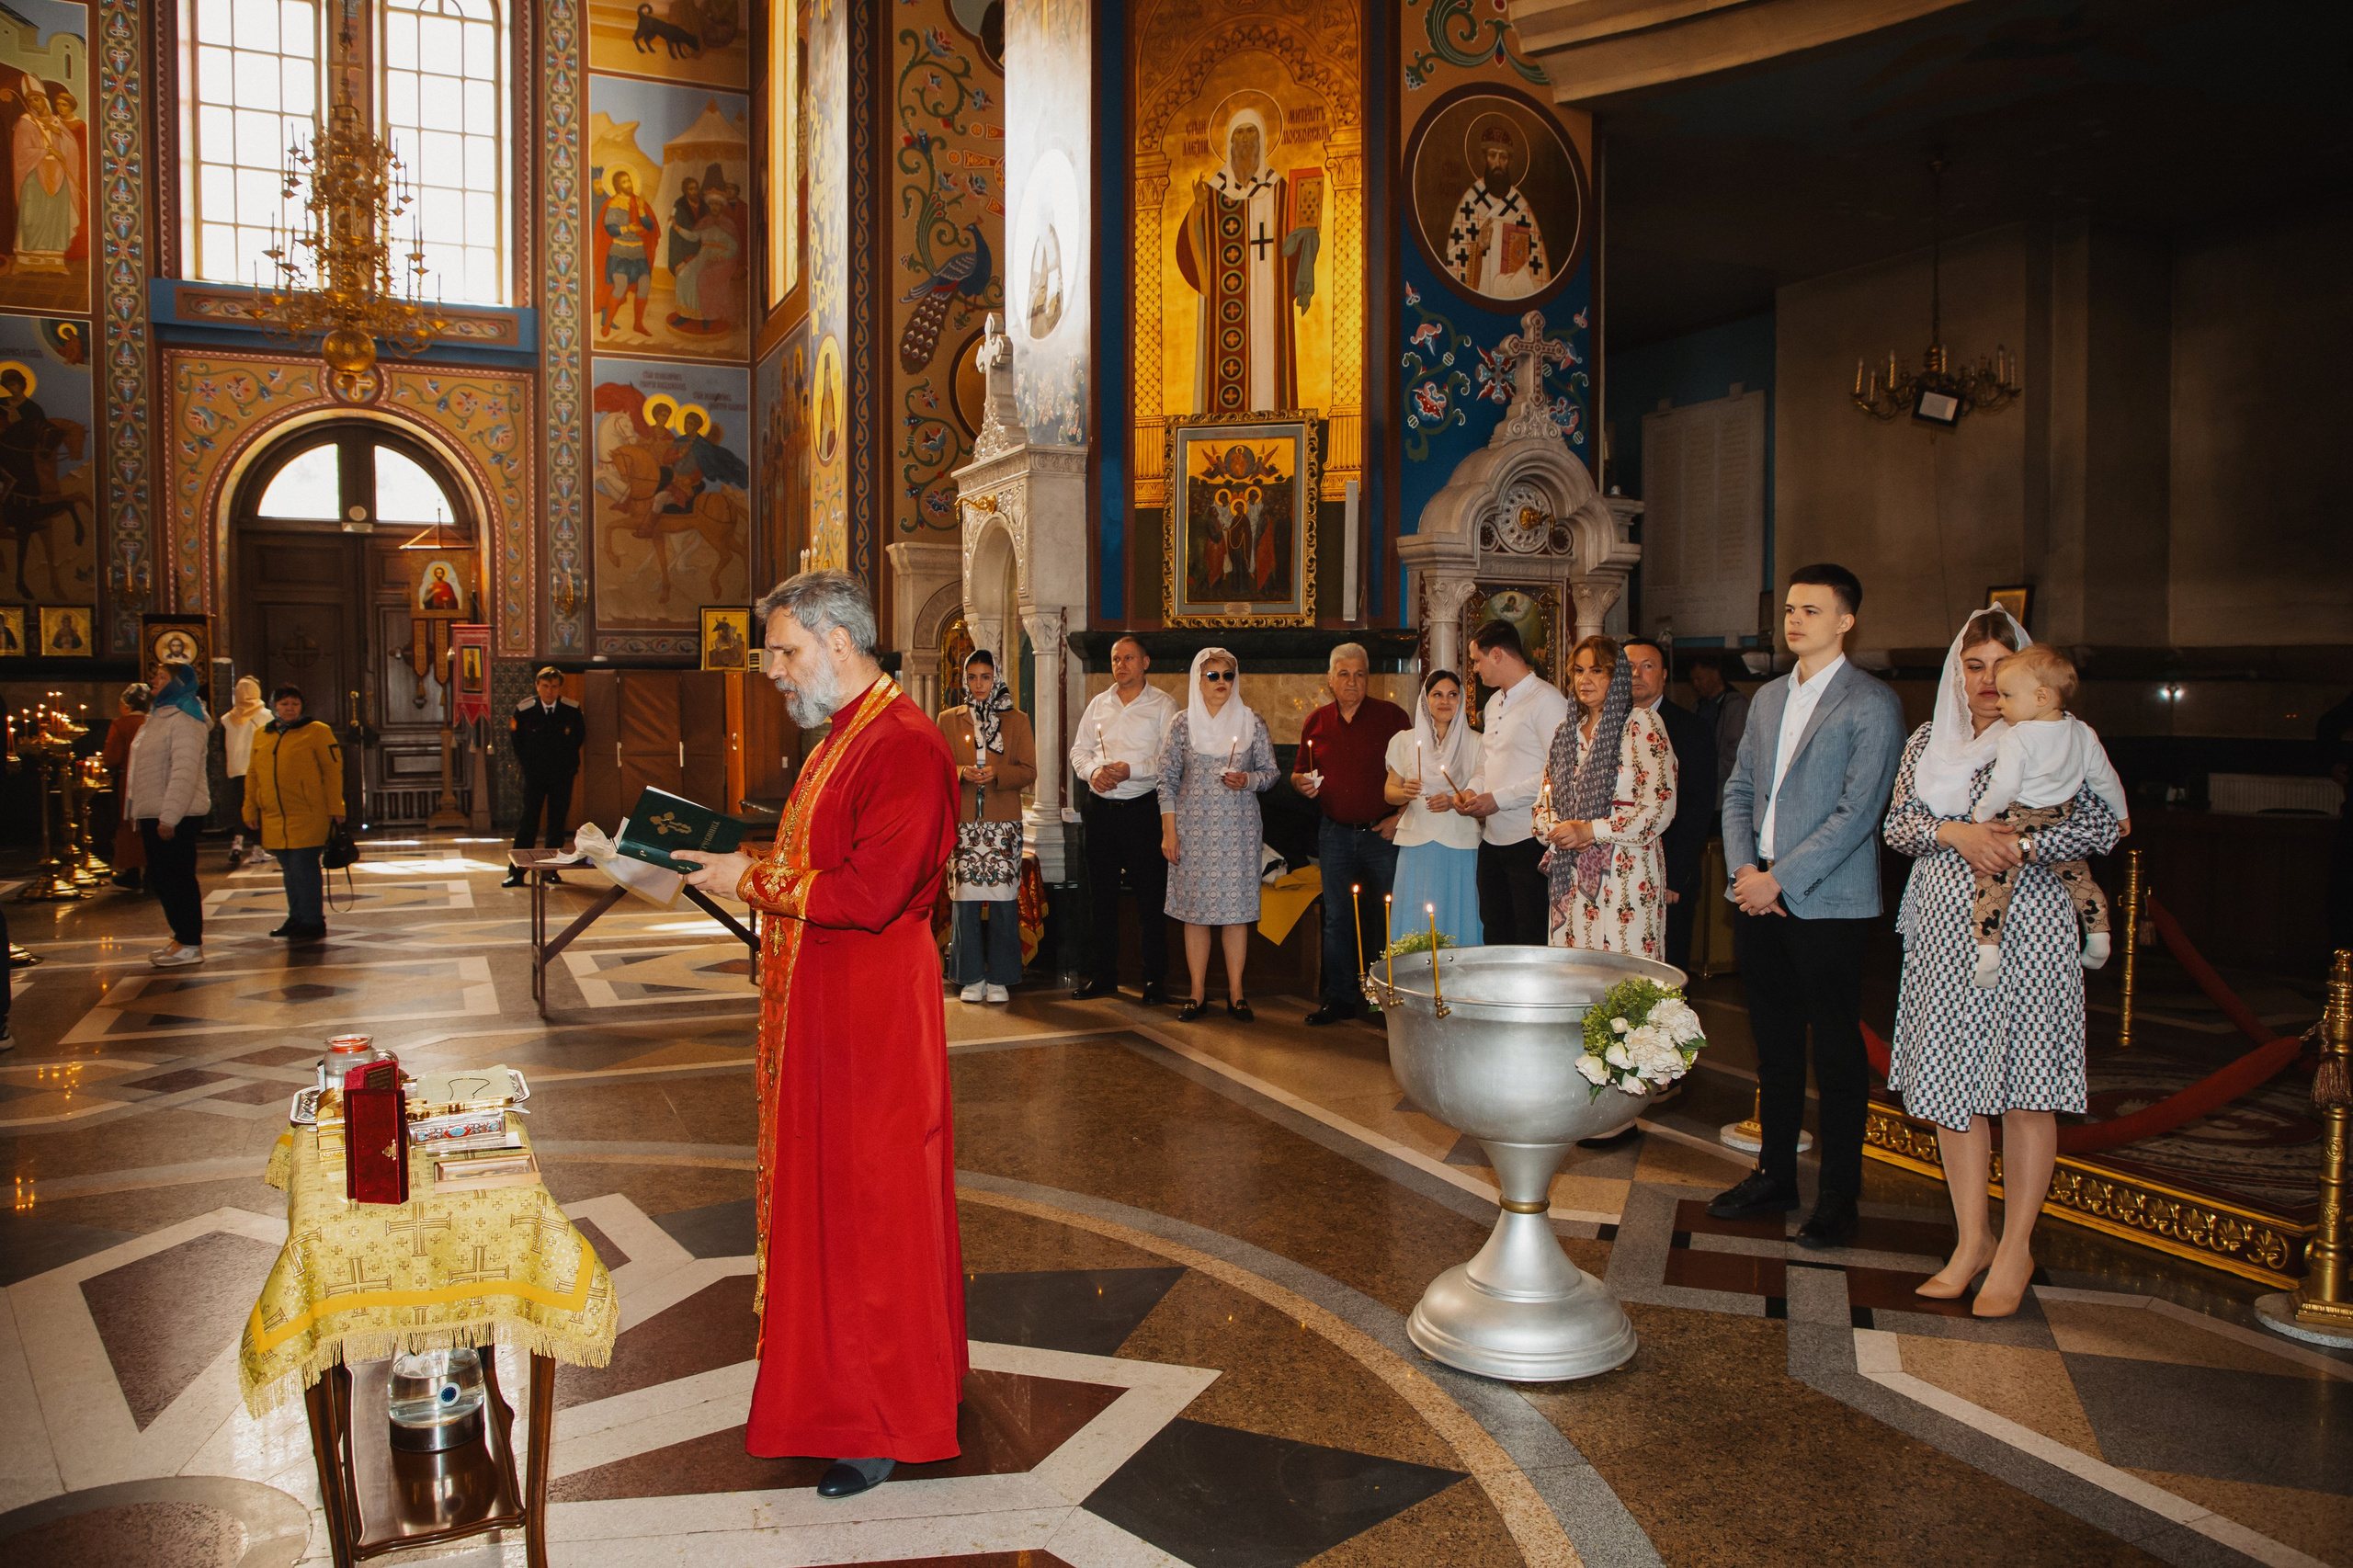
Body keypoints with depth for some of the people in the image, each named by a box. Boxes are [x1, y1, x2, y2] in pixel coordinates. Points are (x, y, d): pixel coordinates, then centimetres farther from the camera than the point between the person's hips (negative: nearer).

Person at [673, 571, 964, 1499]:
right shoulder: (838, 739, 14)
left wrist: (755, 883, -16)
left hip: (872, 1014, -10)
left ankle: (888, 1424, 16)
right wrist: (741, 865, 5)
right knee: (820, 1196, 17)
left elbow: (871, 892, -26)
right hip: (816, 1005, 10)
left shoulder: (905, 746, -19)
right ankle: (834, 1384, 32)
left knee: (871, 1211, 1)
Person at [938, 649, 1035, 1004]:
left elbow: (1029, 771, 5)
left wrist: (997, 773, -14)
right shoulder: (948, 720, 12)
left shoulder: (1017, 721, 9)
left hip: (1003, 824, -1)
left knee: (1003, 902, -3)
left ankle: (999, 978, 6)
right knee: (965, 901, -1)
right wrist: (962, 773, -12)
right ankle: (972, 978, 10)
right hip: (962, 823, 1)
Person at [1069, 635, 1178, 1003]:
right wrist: (1093, 771, -6)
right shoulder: (1098, 704, 14)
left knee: (1150, 896, -2)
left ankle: (1154, 979, 6)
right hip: (1101, 808, 5)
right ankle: (1103, 976, 20)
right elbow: (1079, 750, 14)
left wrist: (1132, 770, -20)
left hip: (1143, 808, -4)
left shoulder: (1162, 705, -1)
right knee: (1101, 893, 10)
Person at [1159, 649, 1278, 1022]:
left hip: (1238, 828, 0)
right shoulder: (1183, 723, 3)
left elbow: (1270, 771, 8)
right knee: (1194, 909, 2)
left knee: (1236, 907, 1)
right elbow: (1167, 780, 2)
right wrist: (1169, 831, -3)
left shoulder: (1252, 722, 5)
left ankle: (1235, 992, 11)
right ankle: (1198, 994, 11)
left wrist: (1248, 779, -13)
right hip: (1193, 828, 0)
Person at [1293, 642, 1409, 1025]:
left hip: (1382, 832, -3)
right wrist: (1301, 783, -4)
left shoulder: (1392, 716, -2)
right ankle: (1339, 998, 15)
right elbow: (1298, 772, 18)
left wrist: (1400, 816, -9)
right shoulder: (1316, 722, 8)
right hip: (1335, 832, 3)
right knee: (1337, 918, 7)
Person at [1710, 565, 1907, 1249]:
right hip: (1760, 900, 6)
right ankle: (1775, 1177, 26)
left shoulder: (1871, 704, -7)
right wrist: (1743, 869, -1)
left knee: (1837, 1056, 3)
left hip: (1827, 904, -6)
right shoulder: (1768, 699, 14)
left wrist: (1781, 881, -16)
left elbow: (1857, 811, -14)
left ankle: (1838, 1197, 14)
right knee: (1774, 1046, 14)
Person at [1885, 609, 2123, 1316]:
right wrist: (1956, 832, -13)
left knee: (2023, 1088, -1)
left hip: (2026, 923, -4)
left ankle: (2015, 1247, 12)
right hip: (1945, 929, 4)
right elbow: (1897, 824, 5)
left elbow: (2104, 825, -6)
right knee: (1952, 1082, 6)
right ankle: (1972, 1239, 18)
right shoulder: (1927, 741, 12)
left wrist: (2020, 845, -18)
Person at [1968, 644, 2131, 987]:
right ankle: (2099, 934, 28)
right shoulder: (2083, 733, 3)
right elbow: (2105, 779, 13)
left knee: (1993, 881, -6)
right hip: (2058, 823, 6)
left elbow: (2004, 787, -23)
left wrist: (1981, 815, -8)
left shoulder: (2016, 737, -17)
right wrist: (2121, 814, 27)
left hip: (2015, 821, -6)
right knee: (2076, 874, 25)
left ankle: (1988, 949, -17)